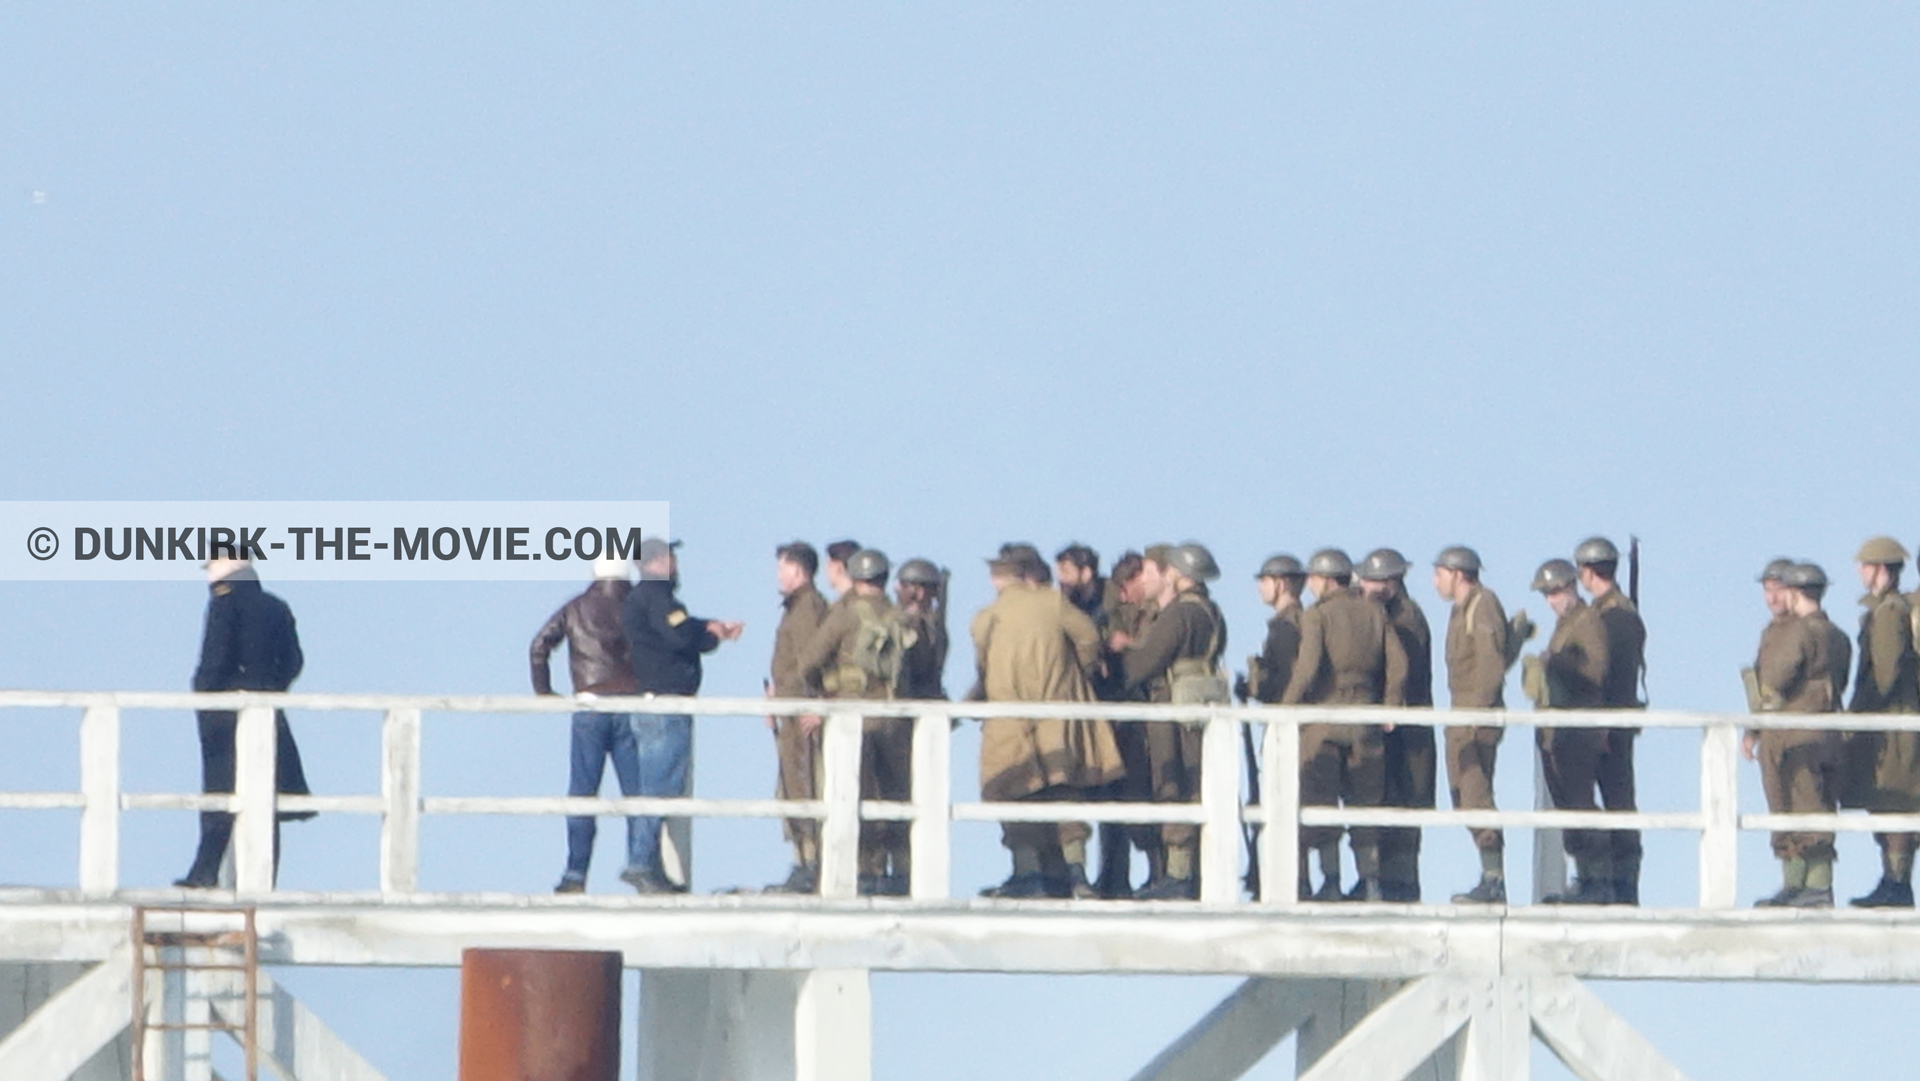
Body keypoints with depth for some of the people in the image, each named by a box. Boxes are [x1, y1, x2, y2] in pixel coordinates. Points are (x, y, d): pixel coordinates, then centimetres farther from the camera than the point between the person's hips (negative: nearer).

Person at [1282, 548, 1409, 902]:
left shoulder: (1317, 615, -6)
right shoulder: (1374, 614, 8)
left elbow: (1308, 669, -16)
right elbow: (1398, 664, 3)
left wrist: (1287, 708, -6)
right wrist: (1389, 708, 10)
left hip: (1324, 716, -4)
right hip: (1365, 719, 4)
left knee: (1320, 803, 0)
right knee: (1365, 803, 10)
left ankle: (1330, 881, -4)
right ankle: (1370, 879, 5)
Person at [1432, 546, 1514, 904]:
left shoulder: (1483, 606, -11)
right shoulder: (1462, 609, 19)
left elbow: (1491, 665, -19)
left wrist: (1476, 713, -22)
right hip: (1462, 722, 10)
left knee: (1475, 797, -13)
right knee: (1465, 798, 10)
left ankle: (1494, 881, -14)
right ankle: (1491, 878, 13)